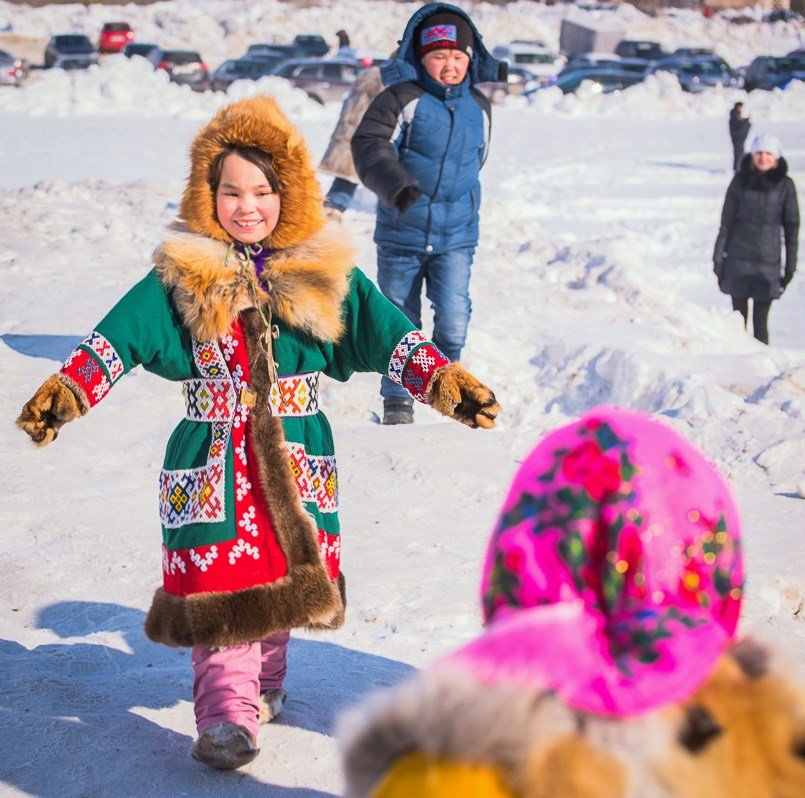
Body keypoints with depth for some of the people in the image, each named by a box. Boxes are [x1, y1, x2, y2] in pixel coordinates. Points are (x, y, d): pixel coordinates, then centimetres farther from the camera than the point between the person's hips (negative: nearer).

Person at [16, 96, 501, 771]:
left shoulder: (325, 274, 3)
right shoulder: (181, 275, 0)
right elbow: (120, 336, -3)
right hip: (211, 457, -2)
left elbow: (387, 333, 2)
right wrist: (66, 389, -14)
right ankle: (226, 712, -3)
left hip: (295, 456, 2)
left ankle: (264, 682, 32)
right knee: (220, 586, -8)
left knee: (287, 577, 10)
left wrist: (443, 378, -8)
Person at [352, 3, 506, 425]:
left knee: (453, 322, -8)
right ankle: (396, 399, 26)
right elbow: (368, 144, -19)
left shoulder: (479, 108, 6)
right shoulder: (402, 99, -10)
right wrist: (396, 184, -33)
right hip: (401, 232, -2)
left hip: (456, 235, 2)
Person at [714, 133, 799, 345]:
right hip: (738, 260, 1)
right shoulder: (740, 181, 2)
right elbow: (726, 222, 6)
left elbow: (791, 227, 3)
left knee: (760, 321, -3)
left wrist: (790, 267, 1)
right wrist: (718, 257, 2)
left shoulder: (785, 186, 0)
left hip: (767, 263, -1)